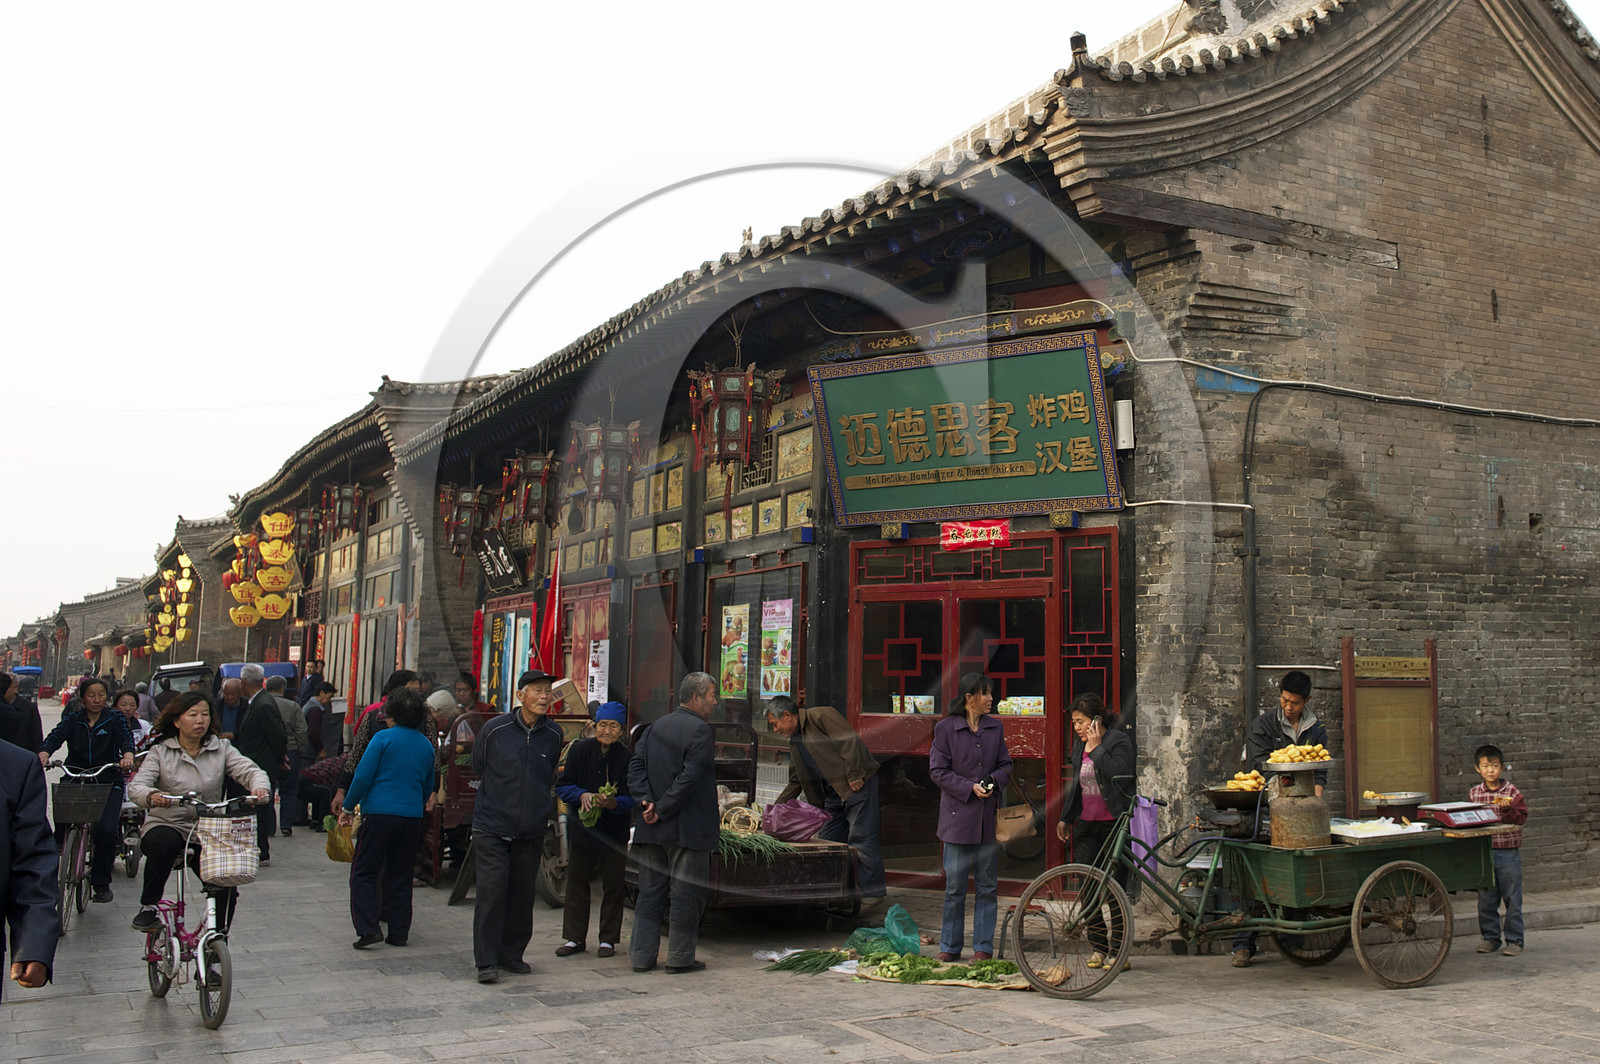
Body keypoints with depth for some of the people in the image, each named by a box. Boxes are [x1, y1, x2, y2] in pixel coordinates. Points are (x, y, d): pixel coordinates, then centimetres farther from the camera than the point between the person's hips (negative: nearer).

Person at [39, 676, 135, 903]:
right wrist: (44, 753, -28)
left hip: (108, 784, -2)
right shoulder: (73, 720, 10)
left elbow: (126, 739, -9)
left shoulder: (114, 720, 7)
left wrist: (127, 756, -32)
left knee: (106, 831, -18)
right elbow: (55, 737, -6)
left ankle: (101, 883, -2)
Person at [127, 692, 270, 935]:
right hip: (166, 825, -2)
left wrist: (259, 786, -32)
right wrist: (152, 796, -36)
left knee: (226, 886, -14)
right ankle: (148, 906, -15)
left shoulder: (221, 749, 6)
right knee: (165, 841, -37)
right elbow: (136, 786, -12)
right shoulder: (161, 752, 1)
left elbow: (249, 770, -7)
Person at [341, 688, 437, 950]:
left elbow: (363, 776, -9)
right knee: (400, 876, 12)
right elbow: (428, 784, 19)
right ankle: (399, 933, 12)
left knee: (363, 873, 3)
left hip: (380, 812, -5)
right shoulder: (426, 745, 11)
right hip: (412, 816, 5)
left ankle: (368, 929, -7)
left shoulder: (383, 738, -6)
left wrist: (348, 807, 1)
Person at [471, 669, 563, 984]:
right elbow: (478, 767, 10)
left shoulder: (553, 735, 3)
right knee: (491, 892, -8)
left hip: (532, 829, 3)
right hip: (492, 825, -3)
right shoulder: (495, 729, -6)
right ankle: (487, 961, -1)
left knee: (523, 895, 7)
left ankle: (512, 954, 21)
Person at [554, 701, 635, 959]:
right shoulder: (579, 750, -4)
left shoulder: (628, 757, -11)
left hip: (614, 830, -2)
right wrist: (582, 795, -21)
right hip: (581, 828, 2)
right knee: (576, 881, 9)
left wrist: (612, 803, -32)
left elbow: (629, 798, -11)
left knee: (612, 885, 6)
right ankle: (575, 938, 21)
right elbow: (563, 785, -2)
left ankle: (608, 939, 19)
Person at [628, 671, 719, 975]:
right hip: (688, 830, -7)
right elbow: (689, 777, -21)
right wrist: (663, 809, -14)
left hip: (652, 828, 7)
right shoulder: (699, 729, -12)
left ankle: (641, 955, 15)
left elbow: (635, 766, 5)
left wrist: (646, 801, -4)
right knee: (685, 894, 3)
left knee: (650, 892, 12)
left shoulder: (657, 726, 11)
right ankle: (680, 958, 8)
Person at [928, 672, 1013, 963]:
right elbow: (937, 770, -4)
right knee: (955, 885, 2)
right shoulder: (946, 728, -3)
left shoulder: (995, 727, 9)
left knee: (987, 885, 6)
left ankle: (983, 947, 15)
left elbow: (1005, 764, 15)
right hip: (957, 816, -3)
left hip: (988, 817, 3)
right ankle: (950, 947, 14)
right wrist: (970, 788, -14)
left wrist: (994, 780, -7)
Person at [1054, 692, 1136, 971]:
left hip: (1114, 825, -6)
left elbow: (1119, 775, -23)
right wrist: (1065, 818, 22)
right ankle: (1098, 947, 17)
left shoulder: (1119, 741, -6)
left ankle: (1119, 950, 6)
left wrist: (1096, 748, -18)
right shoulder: (1080, 745, 14)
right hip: (1086, 825, 6)